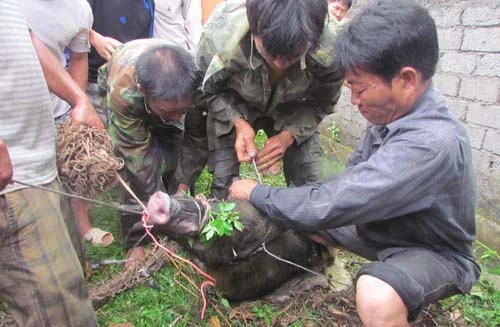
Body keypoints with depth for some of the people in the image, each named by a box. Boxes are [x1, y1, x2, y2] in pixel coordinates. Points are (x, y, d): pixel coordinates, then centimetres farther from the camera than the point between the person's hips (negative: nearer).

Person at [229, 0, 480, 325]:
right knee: (296, 215, 7)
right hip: (386, 226, 8)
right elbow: (354, 178, 3)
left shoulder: (430, 142, -36)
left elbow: (329, 206, -35)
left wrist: (258, 193, -18)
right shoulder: (395, 113, -9)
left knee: (377, 298, -39)